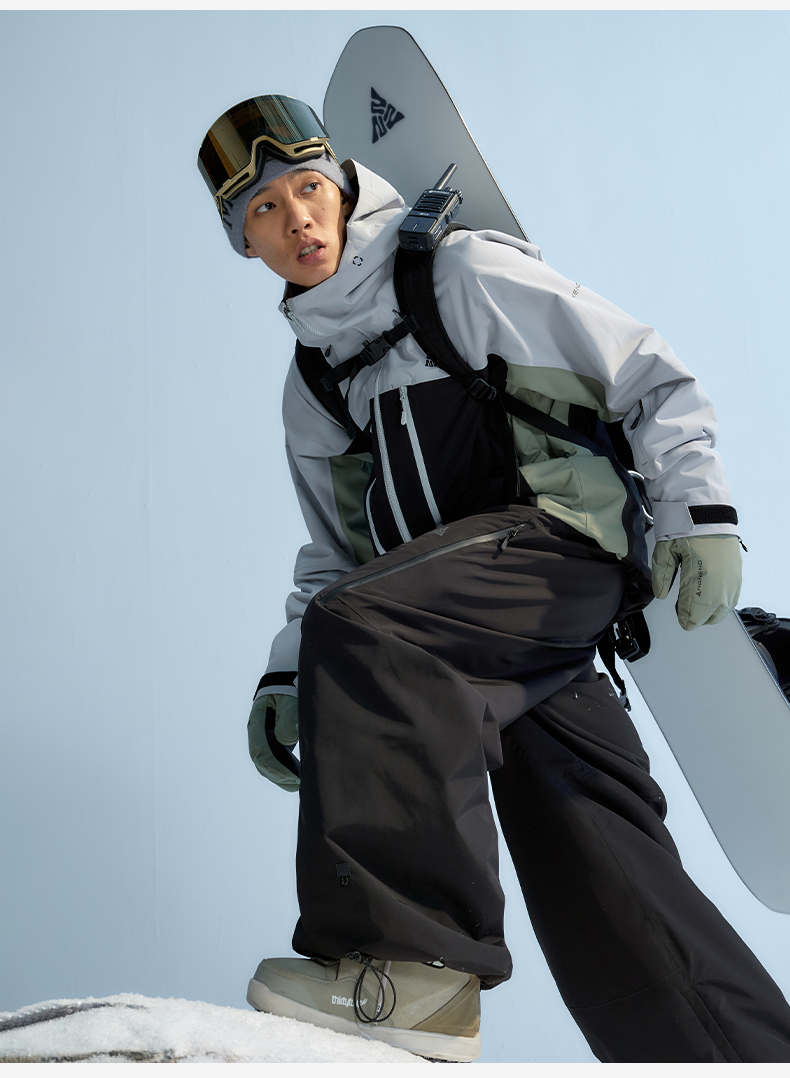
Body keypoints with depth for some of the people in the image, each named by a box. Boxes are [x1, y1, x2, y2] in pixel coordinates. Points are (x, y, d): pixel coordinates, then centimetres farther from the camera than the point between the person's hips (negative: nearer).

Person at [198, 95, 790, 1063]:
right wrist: (286, 680, 13)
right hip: (473, 638, 6)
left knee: (362, 627, -32)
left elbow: (653, 380, 3)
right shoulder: (309, 383, 24)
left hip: (555, 537, -5)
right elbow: (334, 557, 26)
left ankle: (414, 961, -30)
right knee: (600, 879, -4)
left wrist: (699, 511, -10)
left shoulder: (463, 275, 6)